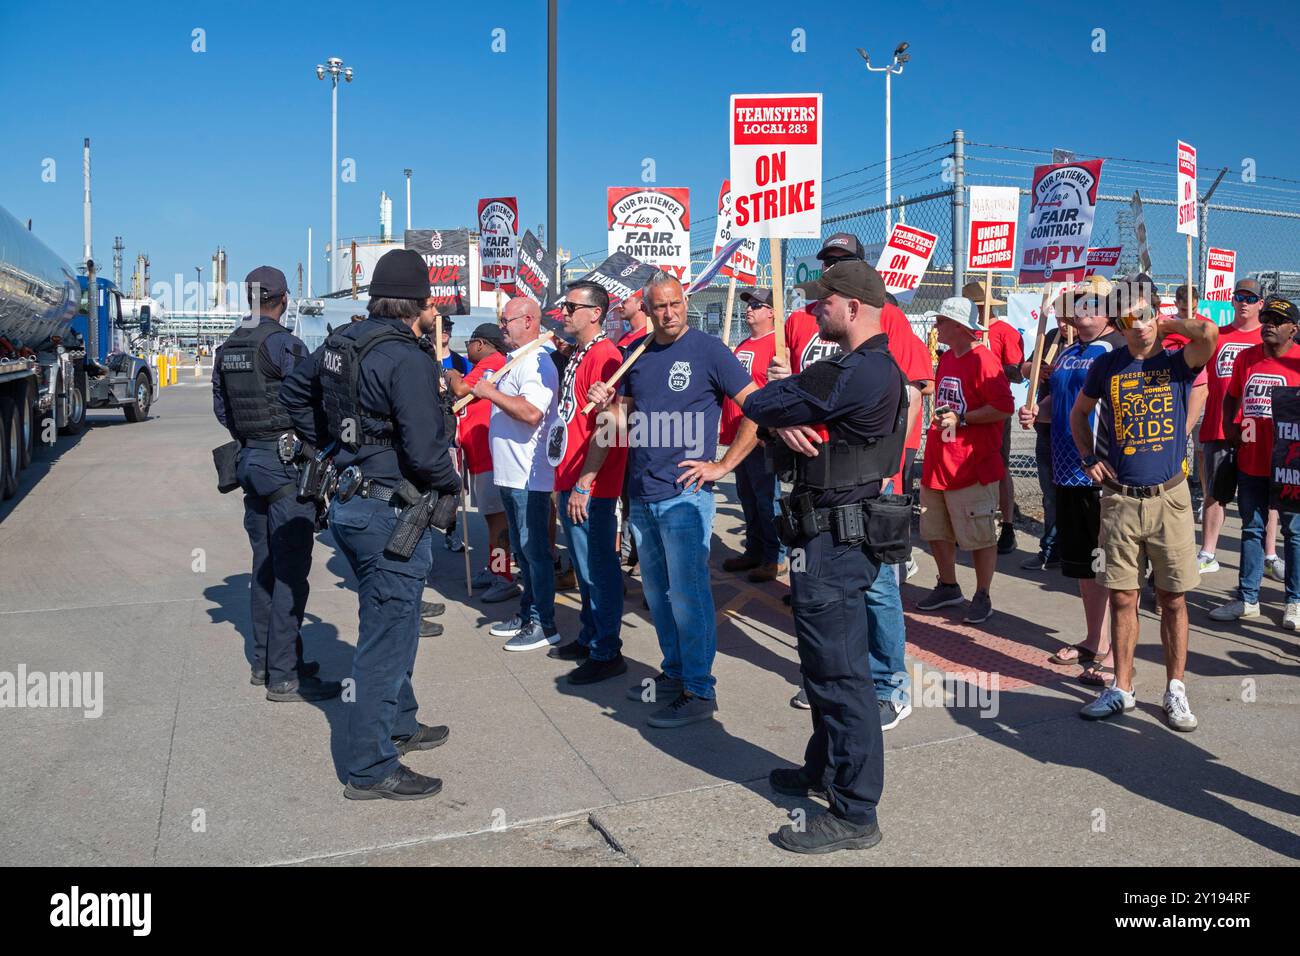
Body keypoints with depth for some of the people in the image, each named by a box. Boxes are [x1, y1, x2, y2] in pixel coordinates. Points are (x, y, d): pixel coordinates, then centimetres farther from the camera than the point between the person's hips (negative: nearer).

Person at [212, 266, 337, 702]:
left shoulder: (227, 348, 10)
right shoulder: (283, 343, -14)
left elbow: (220, 407, 15)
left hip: (249, 459, 8)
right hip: (287, 460, -8)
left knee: (265, 565, 16)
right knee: (290, 570, -4)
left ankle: (265, 661, 25)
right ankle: (284, 676, -1)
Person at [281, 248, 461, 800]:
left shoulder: (343, 341, 7)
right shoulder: (407, 359, -20)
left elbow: (294, 392, 21)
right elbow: (425, 450, -24)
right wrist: (452, 484, -4)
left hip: (349, 502, 9)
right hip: (390, 513, -9)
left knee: (391, 624, 24)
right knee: (387, 637, 1)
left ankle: (399, 724, 40)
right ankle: (372, 770, 12)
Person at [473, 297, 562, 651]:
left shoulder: (535, 363, -17)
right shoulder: (515, 359, 16)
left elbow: (532, 412, -31)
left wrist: (491, 393, -22)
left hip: (529, 476, -11)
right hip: (511, 474, 11)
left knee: (534, 549, -2)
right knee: (522, 549, 18)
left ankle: (544, 624, 7)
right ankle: (527, 615, 29)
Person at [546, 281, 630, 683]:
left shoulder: (604, 356, -15)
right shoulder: (577, 356, 15)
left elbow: (606, 428, -20)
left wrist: (584, 484, -20)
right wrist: (565, 480, 19)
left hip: (591, 487, -10)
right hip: (571, 482, 10)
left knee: (597, 568, -1)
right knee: (584, 567, 18)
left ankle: (607, 653, 9)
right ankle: (589, 638, 31)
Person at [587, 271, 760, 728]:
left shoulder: (708, 350, -7)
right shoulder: (637, 355, 11)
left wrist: (723, 465, -11)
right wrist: (607, 403, -3)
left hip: (684, 494, -7)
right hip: (641, 495, 7)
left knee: (687, 592, -4)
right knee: (657, 591, 15)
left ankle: (699, 691, 6)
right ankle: (674, 673, 30)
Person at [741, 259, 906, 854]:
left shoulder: (855, 374, -21)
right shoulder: (879, 369, 14)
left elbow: (755, 405, -18)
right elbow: (772, 406, 13)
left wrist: (777, 411, 3)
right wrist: (786, 422, -9)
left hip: (835, 538, -11)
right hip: (845, 532, 11)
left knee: (839, 672, -2)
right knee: (826, 662, 22)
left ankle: (854, 814, 9)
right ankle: (825, 769, 39)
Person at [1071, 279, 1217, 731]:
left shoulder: (1177, 363, -2)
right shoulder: (1106, 366, 4)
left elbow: (1209, 334, -25)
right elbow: (1079, 412, 19)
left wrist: (1172, 324, -6)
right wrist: (1089, 459, 7)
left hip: (1169, 498, -1)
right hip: (1119, 501, 1)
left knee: (1173, 598, 5)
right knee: (1122, 597, 7)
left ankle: (1175, 690, 18)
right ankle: (1121, 689, 18)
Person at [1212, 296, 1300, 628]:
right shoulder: (1246, 358, 6)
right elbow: (1231, 396, 20)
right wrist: (1230, 426, 6)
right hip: (1250, 461, 5)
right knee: (1252, 530, 13)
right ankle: (1247, 599, 22)